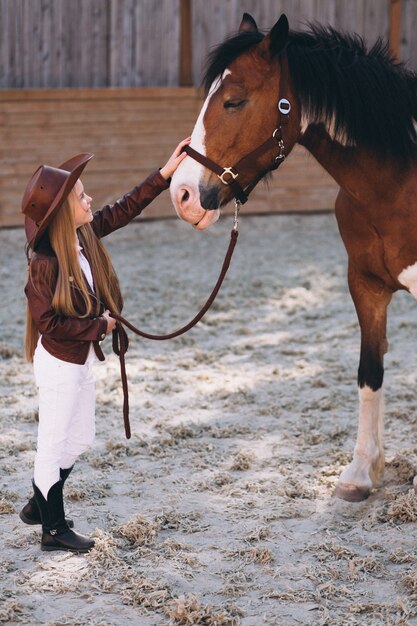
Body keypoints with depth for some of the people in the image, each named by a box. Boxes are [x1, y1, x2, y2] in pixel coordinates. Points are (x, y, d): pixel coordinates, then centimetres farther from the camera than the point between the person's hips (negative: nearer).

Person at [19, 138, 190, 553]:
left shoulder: (85, 234, -2)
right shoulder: (45, 262, -26)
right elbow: (50, 323, -25)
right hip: (58, 363, -9)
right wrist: (99, 327, -16)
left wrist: (164, 174, 5)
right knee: (55, 443, 4)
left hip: (81, 358, 9)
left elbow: (124, 210, 8)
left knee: (79, 440, 20)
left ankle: (38, 505, 36)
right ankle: (53, 528, 17)